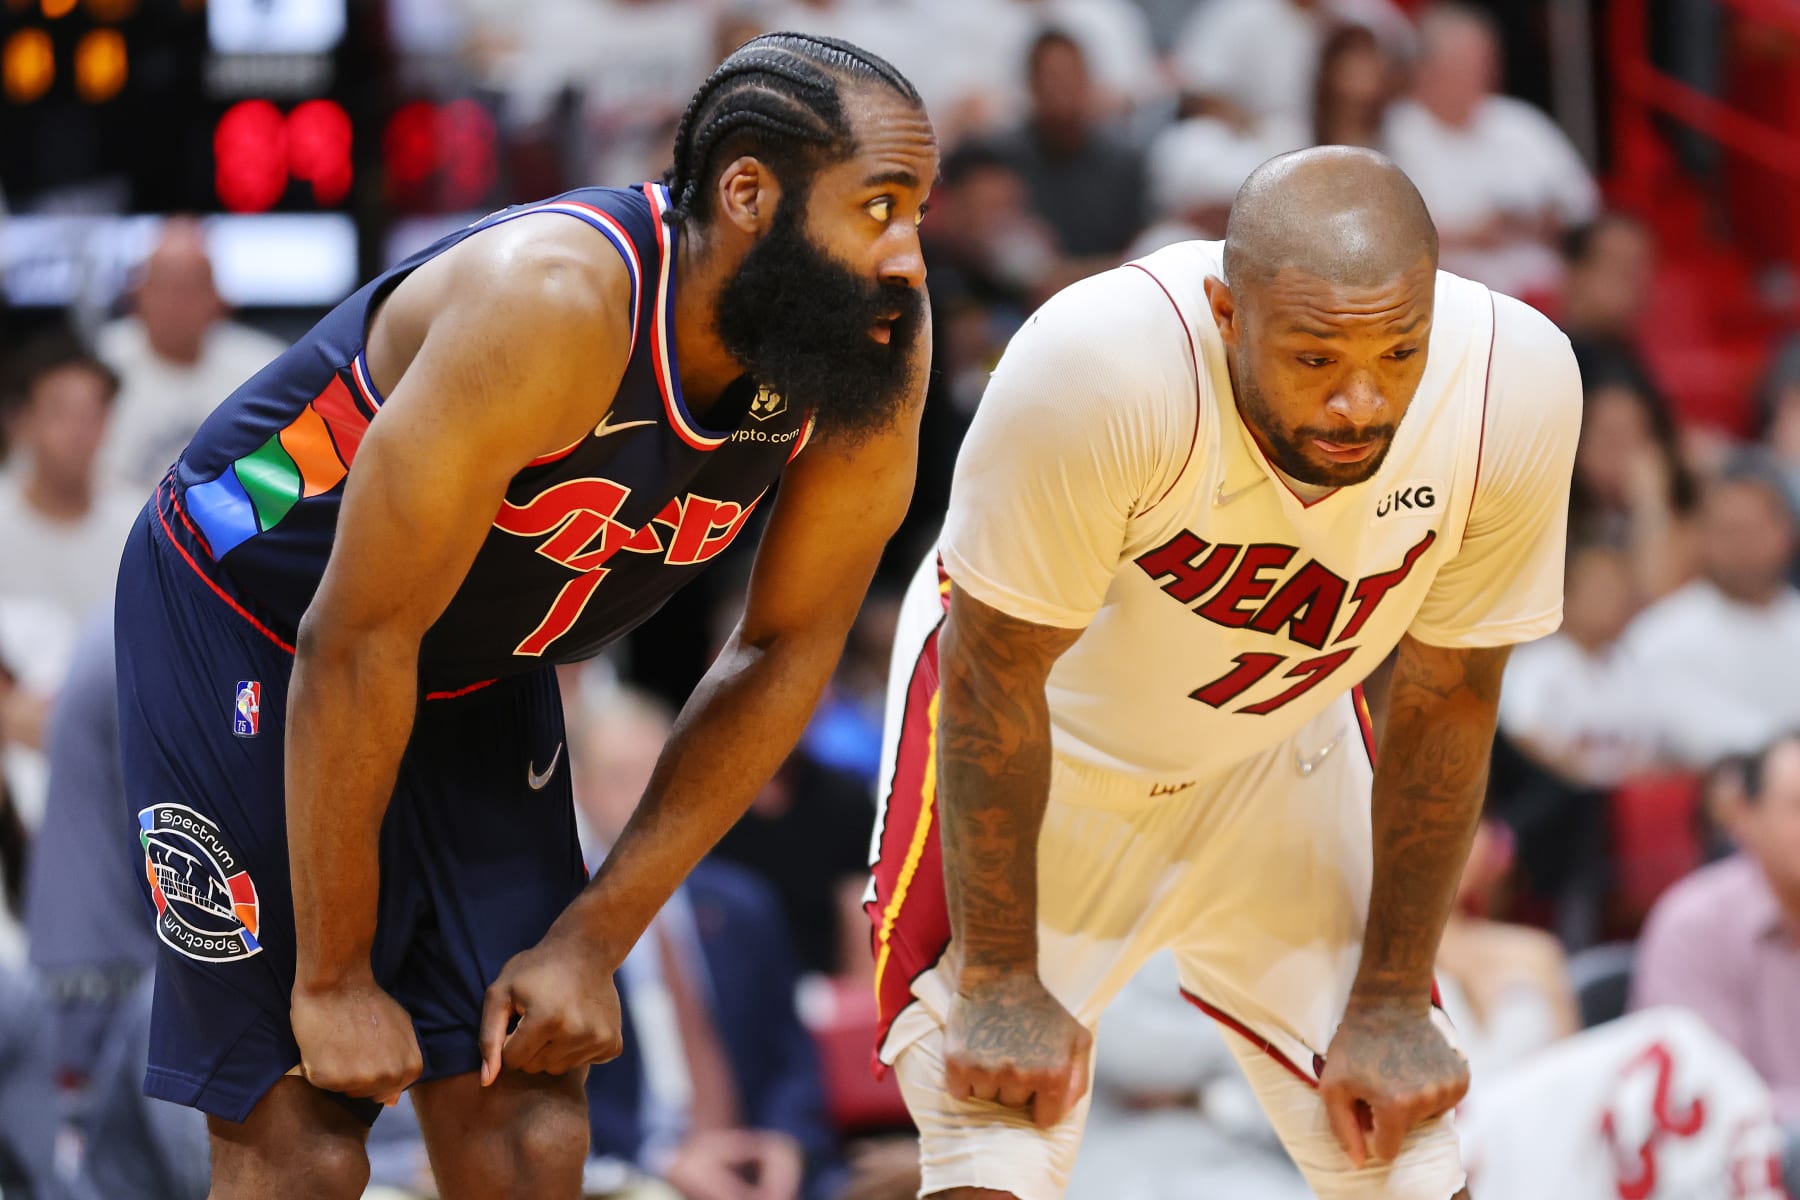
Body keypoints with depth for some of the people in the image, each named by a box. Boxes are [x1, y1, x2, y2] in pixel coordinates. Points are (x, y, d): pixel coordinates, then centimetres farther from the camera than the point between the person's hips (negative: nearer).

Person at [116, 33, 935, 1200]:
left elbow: (786, 653, -4)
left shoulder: (879, 349, -17)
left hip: (479, 668, 6)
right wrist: (335, 979, -22)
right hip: (252, 629, -6)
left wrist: (596, 938, -7)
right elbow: (357, 640, -29)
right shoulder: (553, 305, -36)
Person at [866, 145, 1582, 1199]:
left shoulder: (1519, 389, -27)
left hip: (1278, 748, 4)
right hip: (1051, 740, -3)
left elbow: (1445, 698, -11)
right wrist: (999, 982, -18)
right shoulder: (1101, 366, -38)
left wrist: (1391, 1005, -4)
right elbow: (995, 676, -24)